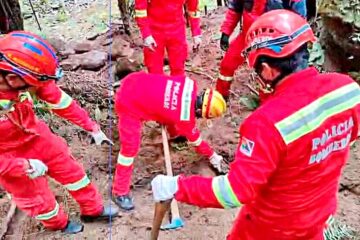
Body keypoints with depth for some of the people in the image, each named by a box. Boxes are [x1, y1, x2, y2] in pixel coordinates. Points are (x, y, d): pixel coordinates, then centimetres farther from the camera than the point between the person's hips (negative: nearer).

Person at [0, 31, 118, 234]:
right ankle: (58, 223, 49)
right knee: (36, 197, 17)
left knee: (71, 169, 17)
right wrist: (25, 166, -24)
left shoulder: (23, 76, -27)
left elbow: (59, 100, -10)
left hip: (35, 135, 5)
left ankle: (93, 209, 44)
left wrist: (92, 128, -3)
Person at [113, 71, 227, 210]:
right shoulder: (184, 117, -20)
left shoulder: (190, 85, -6)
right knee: (130, 145, -9)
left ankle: (174, 132, 55)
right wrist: (212, 156, 14)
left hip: (135, 81, 9)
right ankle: (120, 192, 2)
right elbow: (195, 139, -2)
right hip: (129, 102, -8)